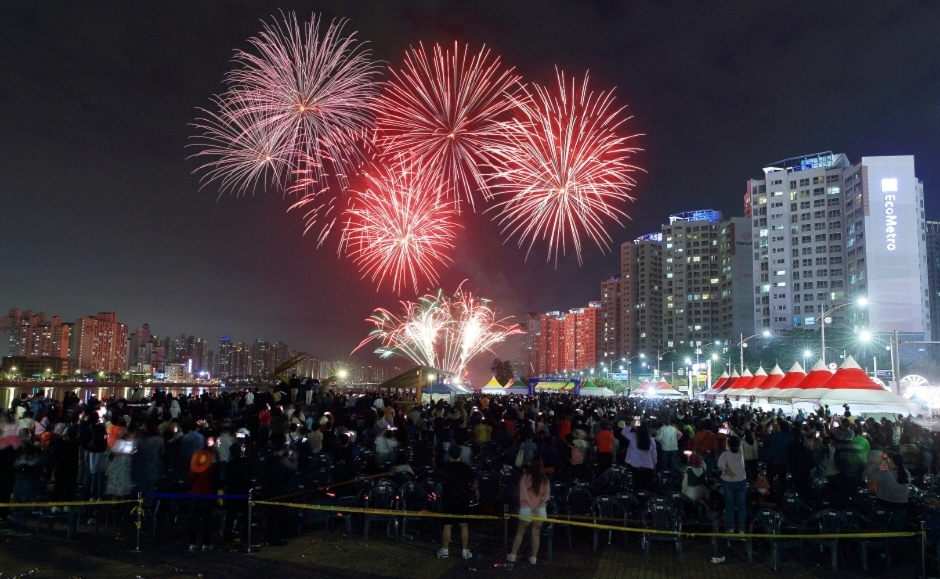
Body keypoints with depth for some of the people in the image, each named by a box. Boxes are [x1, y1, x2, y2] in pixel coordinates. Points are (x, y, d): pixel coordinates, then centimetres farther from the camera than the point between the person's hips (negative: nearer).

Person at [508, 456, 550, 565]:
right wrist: (539, 507, -10)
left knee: (520, 532, 9)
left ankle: (513, 555, 12)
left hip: (527, 508, -2)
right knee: (536, 533, 10)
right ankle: (533, 558, 12)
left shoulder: (525, 477, -5)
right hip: (540, 510, 2)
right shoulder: (544, 479, 3)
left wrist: (530, 506, -9)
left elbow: (524, 493, -11)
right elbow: (546, 495, -4)